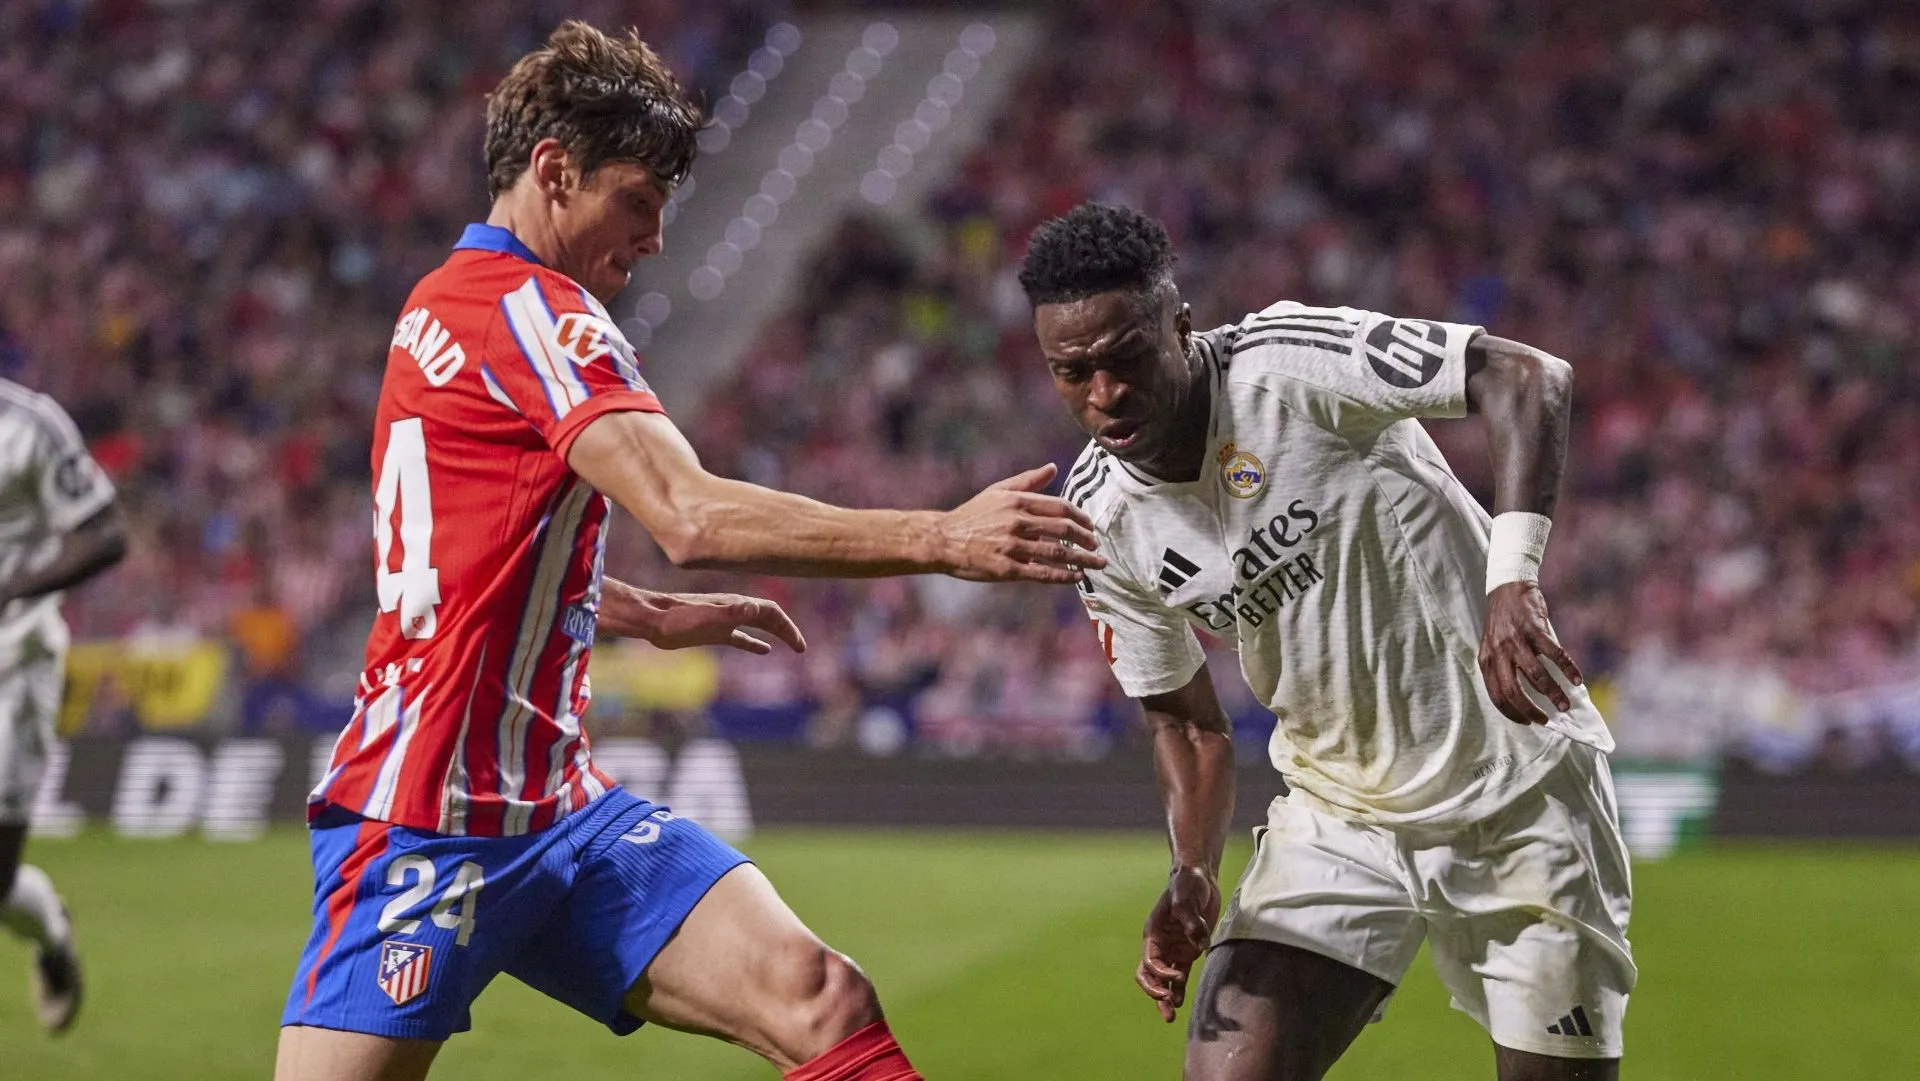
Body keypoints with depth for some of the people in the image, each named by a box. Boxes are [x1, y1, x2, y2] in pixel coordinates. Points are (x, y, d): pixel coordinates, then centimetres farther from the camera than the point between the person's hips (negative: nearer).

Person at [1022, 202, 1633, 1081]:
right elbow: (1183, 720, 7)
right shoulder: (1101, 521, -5)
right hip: (1334, 815, 4)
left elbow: (1524, 378, -24)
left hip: (1518, 793, -4)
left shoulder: (1287, 365, -20)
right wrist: (1191, 877, -11)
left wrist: (1512, 577, -37)